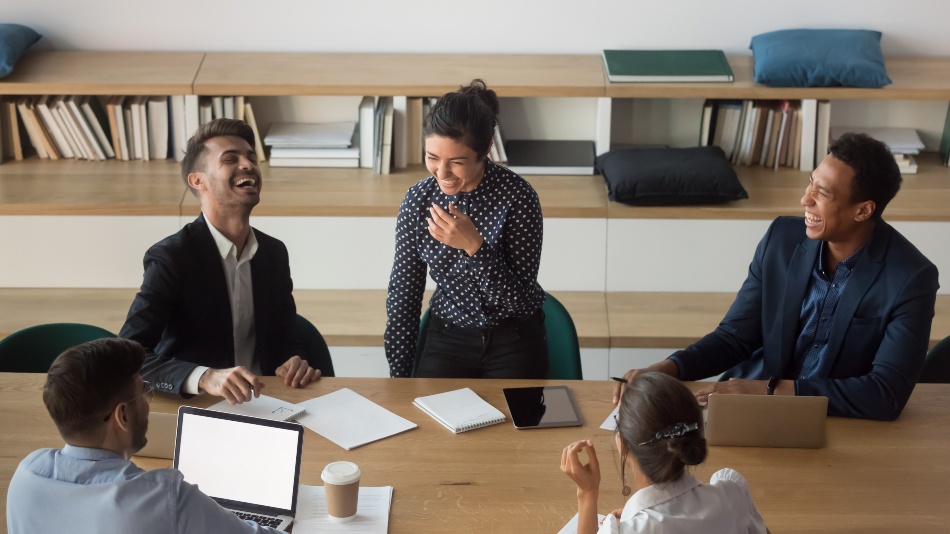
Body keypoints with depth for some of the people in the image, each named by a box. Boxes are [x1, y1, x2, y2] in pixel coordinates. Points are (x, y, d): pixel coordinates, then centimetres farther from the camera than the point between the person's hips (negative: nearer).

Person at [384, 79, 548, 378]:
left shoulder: (517, 197, -18)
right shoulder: (418, 199, -9)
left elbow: (519, 299, -18)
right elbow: (403, 294, 0)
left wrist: (475, 246, -32)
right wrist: (400, 376, 0)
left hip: (512, 341, -2)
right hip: (448, 337, 2)